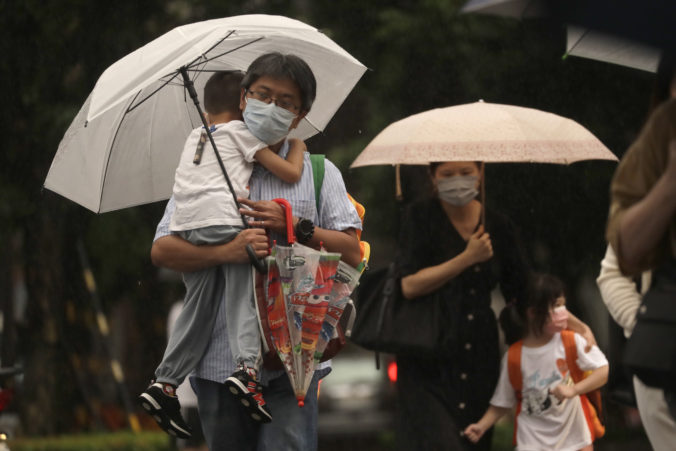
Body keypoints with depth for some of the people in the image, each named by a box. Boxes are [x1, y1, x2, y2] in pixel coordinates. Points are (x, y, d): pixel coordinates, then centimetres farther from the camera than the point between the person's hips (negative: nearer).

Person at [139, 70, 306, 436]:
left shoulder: (193, 137, 28)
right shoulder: (241, 132, 11)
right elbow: (290, 173, 8)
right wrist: (297, 146, 26)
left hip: (186, 227, 6)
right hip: (223, 221, -6)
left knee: (197, 307, 11)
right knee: (242, 296, -6)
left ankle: (165, 382, 4)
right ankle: (246, 366, -28)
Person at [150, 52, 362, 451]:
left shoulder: (318, 172, 12)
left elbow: (352, 253, 4)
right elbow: (162, 250, 0)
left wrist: (296, 227, -10)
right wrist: (228, 252, -16)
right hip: (219, 357, 1)